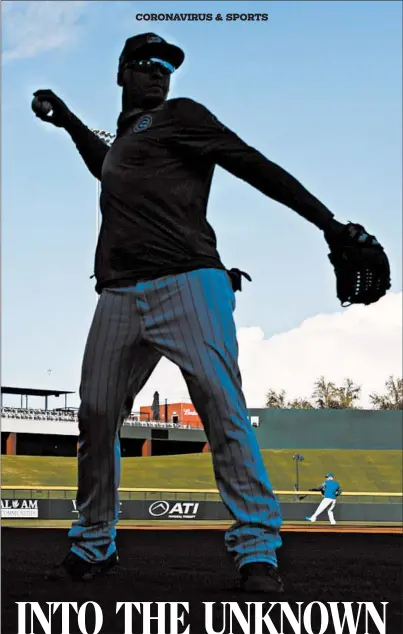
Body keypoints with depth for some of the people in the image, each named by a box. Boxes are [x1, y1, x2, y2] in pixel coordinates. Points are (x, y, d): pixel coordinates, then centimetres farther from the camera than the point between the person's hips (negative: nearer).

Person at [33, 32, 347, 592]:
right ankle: (92, 545, 19)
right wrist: (69, 122, 48)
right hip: (119, 295, 7)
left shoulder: (182, 116, 8)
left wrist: (330, 225, -11)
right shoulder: (122, 139, 28)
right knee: (96, 416, 4)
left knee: (223, 406, -16)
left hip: (188, 283, -6)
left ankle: (256, 548, -12)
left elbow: (254, 166, -2)